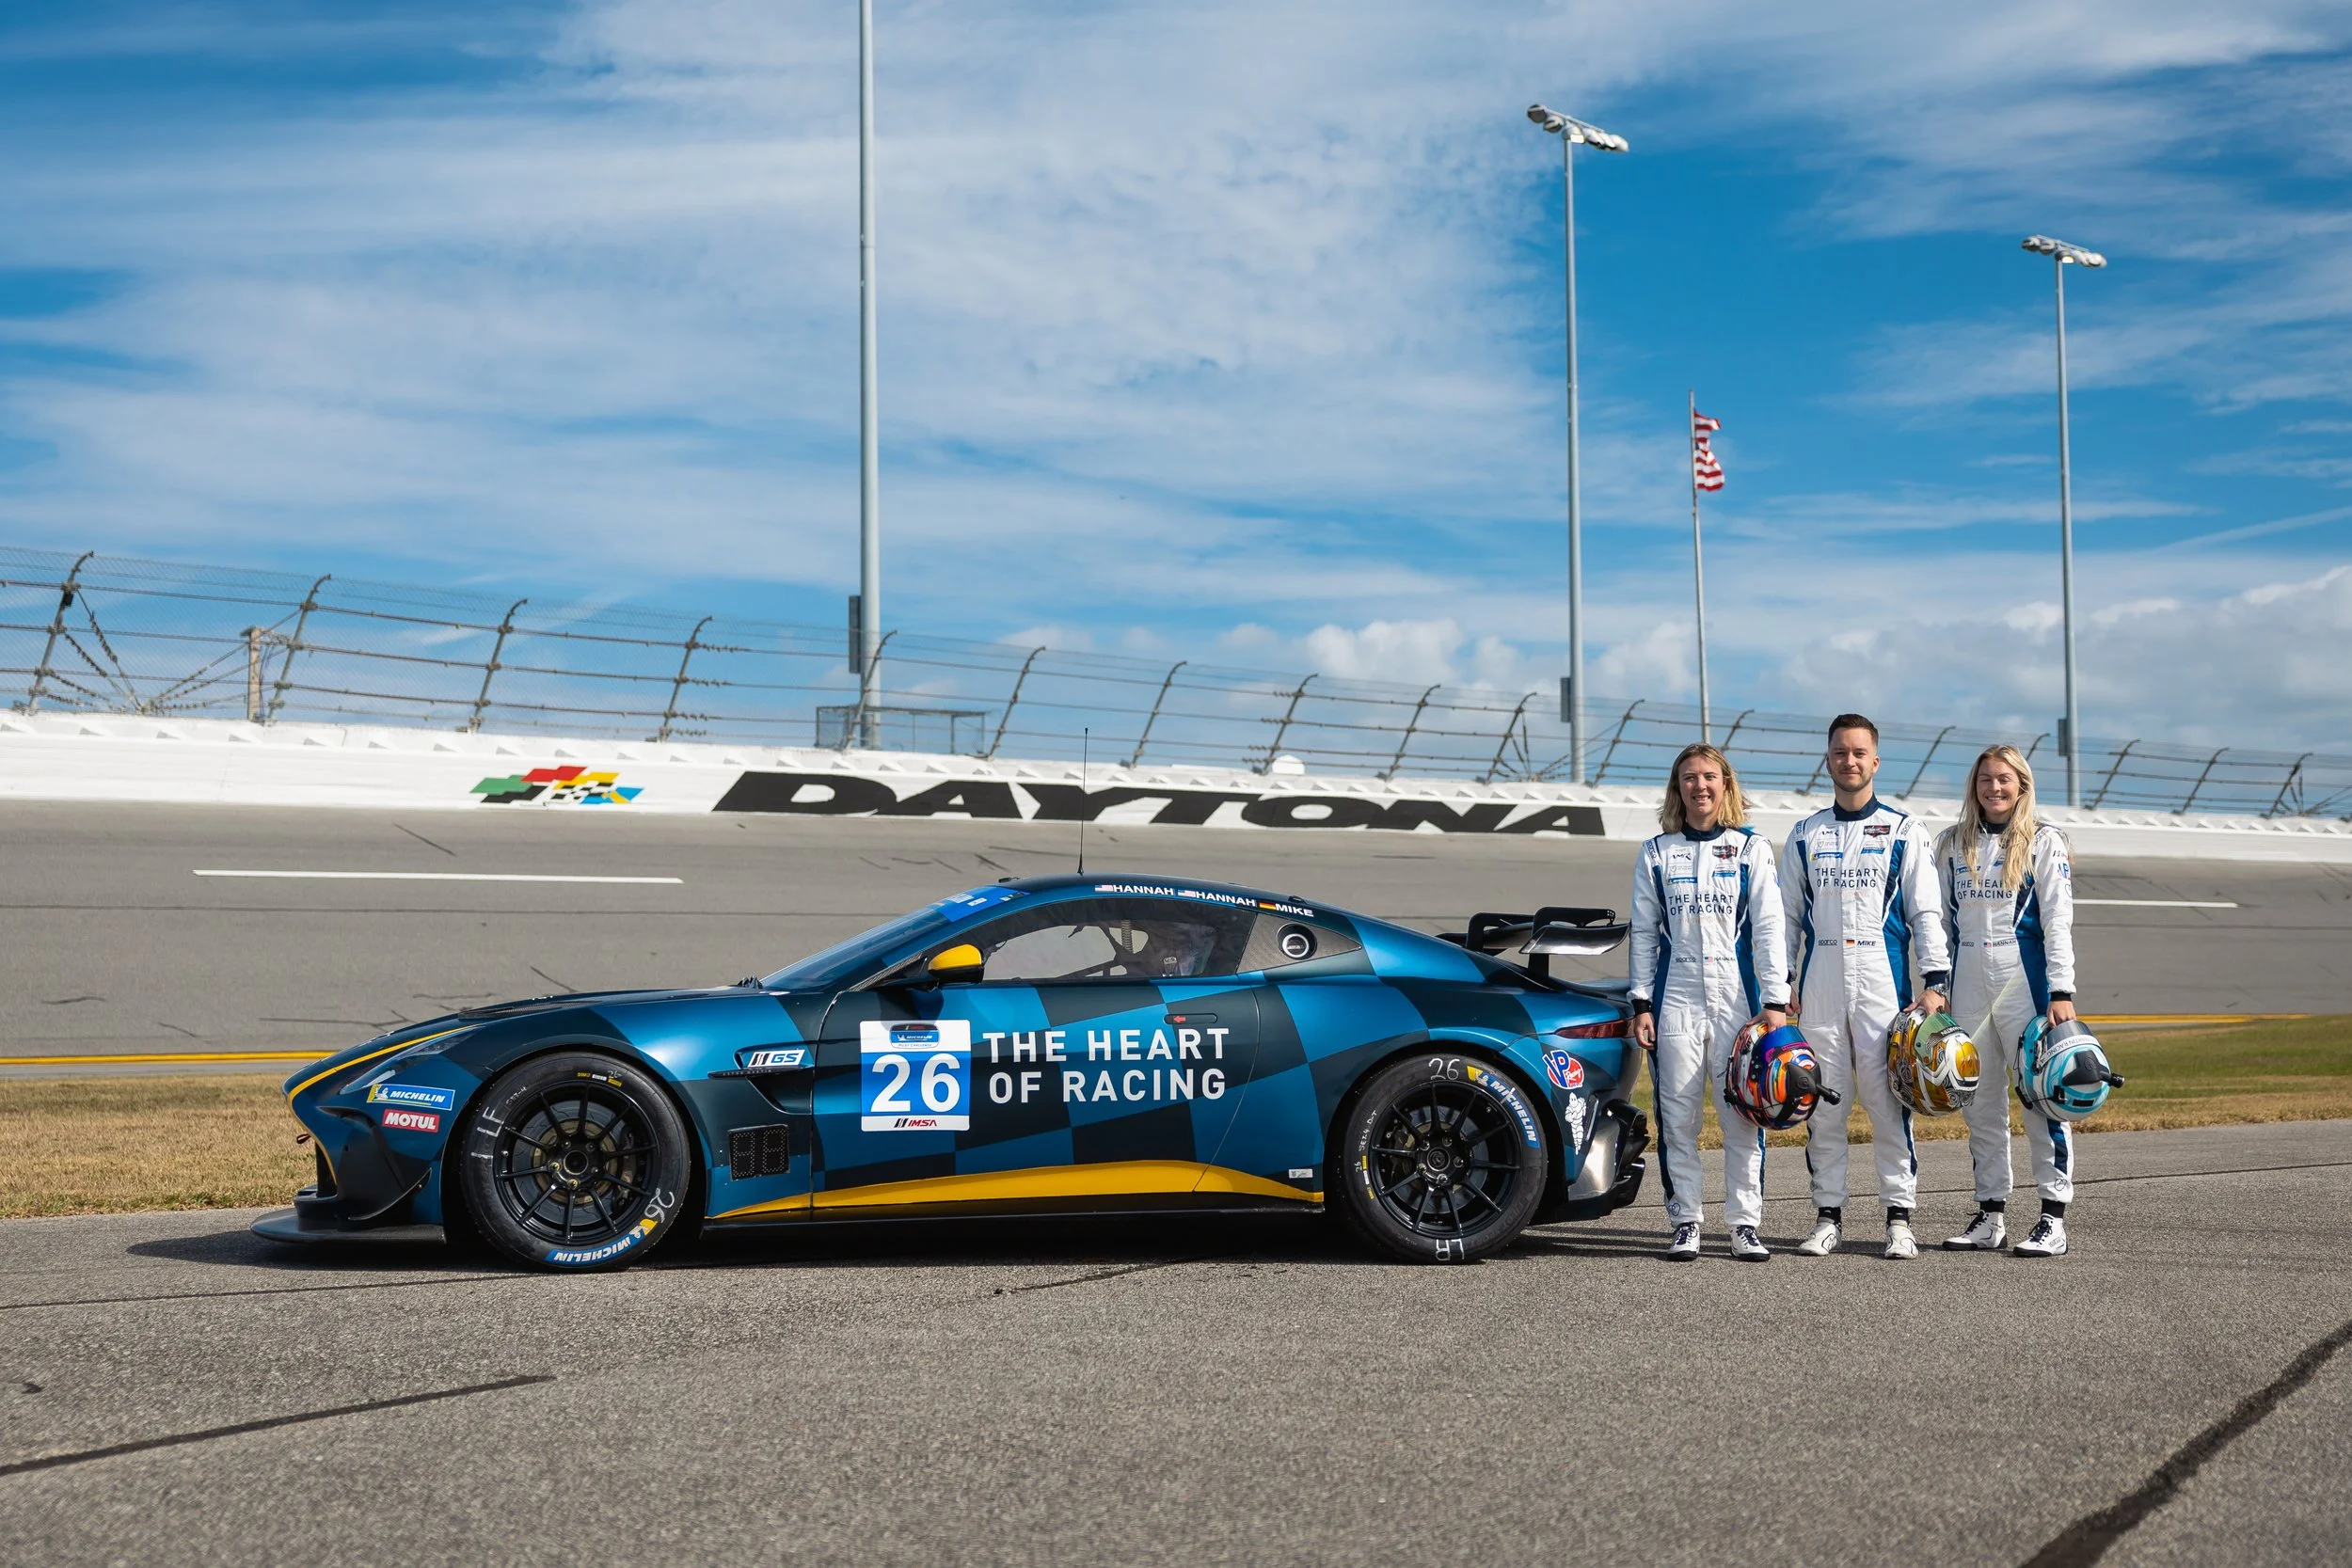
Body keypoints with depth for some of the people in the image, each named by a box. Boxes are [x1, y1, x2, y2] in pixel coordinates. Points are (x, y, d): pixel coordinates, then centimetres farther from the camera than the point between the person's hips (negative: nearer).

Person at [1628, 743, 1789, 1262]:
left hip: (1737, 996, -1)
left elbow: (1768, 929, 3)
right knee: (1677, 1117, 0)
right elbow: (1644, 933, 11)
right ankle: (1685, 1223, 7)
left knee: (1742, 1115, -3)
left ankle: (1745, 1224, 2)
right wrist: (1641, 1003, 3)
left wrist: (1775, 1001, -4)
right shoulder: (1656, 854, 11)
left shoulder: (1751, 849, 7)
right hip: (1676, 999, 1)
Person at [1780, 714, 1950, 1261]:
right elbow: (1787, 916, 17)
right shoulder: (1805, 835, 15)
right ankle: (1828, 1214, 8)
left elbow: (1927, 913, 5)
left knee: (1888, 1099, -6)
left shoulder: (1905, 832, 8)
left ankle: (1899, 1217, 0)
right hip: (1819, 981, 2)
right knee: (1823, 1103, 2)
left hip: (1883, 976, -2)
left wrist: (1935, 981, -5)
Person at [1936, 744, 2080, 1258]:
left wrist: (2061, 991, -11)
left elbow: (2058, 921, -3)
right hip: (1967, 979, 4)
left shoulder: (2044, 842, 3)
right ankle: (1990, 1216, 12)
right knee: (1980, 1101, 6)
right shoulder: (1952, 843, 14)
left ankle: (2053, 1218, -3)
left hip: (2025, 976, -4)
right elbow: (1940, 921, 15)